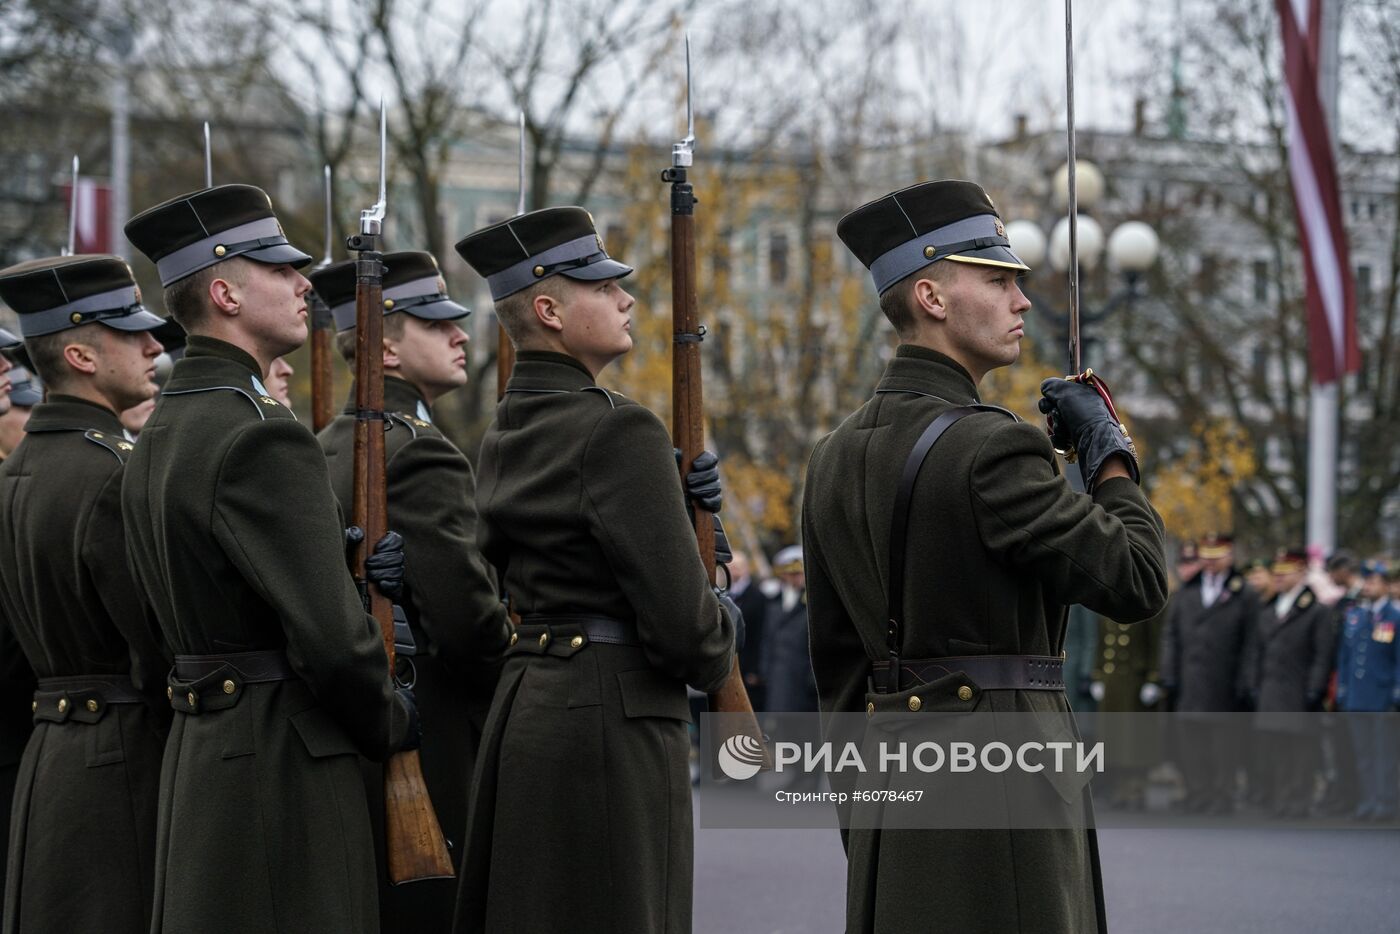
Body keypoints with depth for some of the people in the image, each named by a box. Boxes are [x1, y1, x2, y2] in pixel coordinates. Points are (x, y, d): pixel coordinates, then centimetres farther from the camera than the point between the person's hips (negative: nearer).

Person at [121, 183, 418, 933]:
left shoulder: (159, 436, 13)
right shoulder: (262, 438, -17)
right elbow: (329, 636, -22)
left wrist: (358, 570, 6)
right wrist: (393, 724, -5)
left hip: (198, 753, 10)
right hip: (285, 759, -10)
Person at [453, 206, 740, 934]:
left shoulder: (507, 434, 13)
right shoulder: (618, 430, -15)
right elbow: (677, 615, -17)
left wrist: (686, 504, 8)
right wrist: (721, 629, 5)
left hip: (524, 708, 9)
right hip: (613, 718, -9)